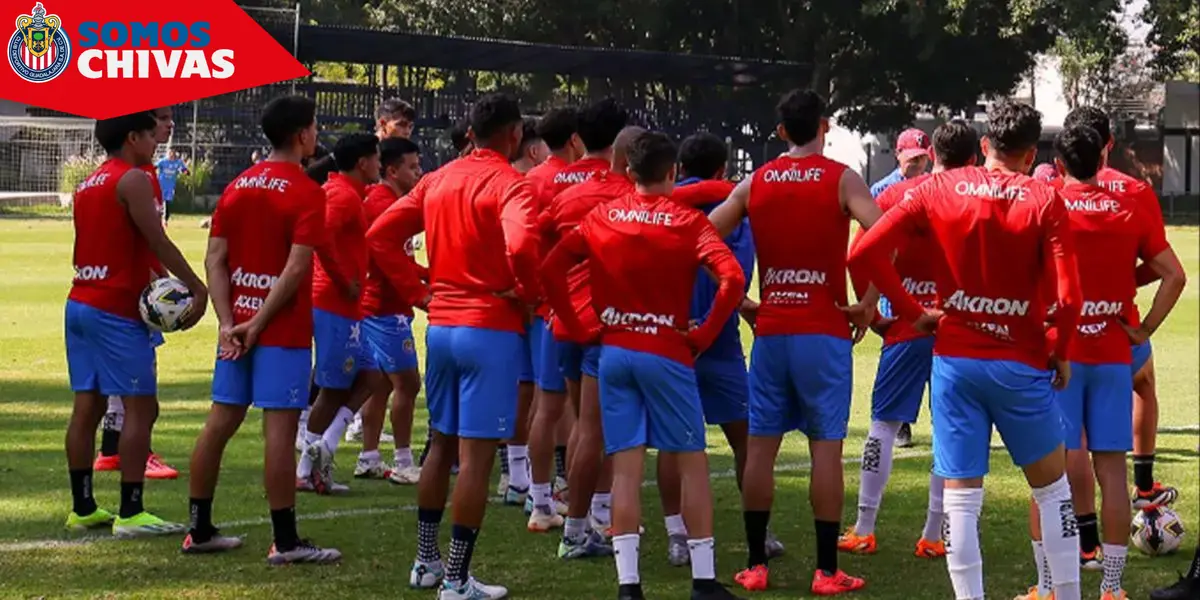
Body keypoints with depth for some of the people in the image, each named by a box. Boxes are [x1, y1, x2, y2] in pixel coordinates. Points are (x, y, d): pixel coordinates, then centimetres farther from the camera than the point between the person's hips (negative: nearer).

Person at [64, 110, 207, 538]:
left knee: (86, 406, 9)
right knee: (141, 407, -6)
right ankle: (130, 514, -8)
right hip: (117, 310, -9)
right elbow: (158, 243, -15)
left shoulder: (88, 185, 17)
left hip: (80, 304, 9)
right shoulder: (133, 180, -10)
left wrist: (154, 281, 13)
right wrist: (198, 289, -12)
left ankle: (83, 508, 13)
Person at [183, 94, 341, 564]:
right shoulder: (307, 193, -10)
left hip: (236, 325, 7)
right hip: (283, 330, -7)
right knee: (279, 428, -6)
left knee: (220, 422, 11)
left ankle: (199, 530, 17)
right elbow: (296, 267, -18)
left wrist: (228, 323, -2)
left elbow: (215, 258, 5)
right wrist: (259, 323, -14)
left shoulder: (237, 187, 10)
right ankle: (285, 542, -4)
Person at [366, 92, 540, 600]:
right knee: (476, 454, -3)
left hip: (441, 324, 7)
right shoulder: (509, 184, -12)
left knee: (442, 445, 19)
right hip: (490, 329, -7)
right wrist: (529, 295, -12)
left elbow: (380, 235, 9)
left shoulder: (437, 181, 9)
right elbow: (520, 245, -30)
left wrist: (417, 291, 10)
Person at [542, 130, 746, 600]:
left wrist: (579, 327, 5)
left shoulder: (602, 217, 4)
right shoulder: (687, 222, -6)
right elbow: (732, 280, -18)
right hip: (666, 354, -3)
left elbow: (550, 269, -1)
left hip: (613, 352, 3)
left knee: (625, 468, 3)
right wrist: (704, 335, -7)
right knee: (691, 463, 6)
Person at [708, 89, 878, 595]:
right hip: (825, 331, -3)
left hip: (770, 330, 3)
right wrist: (869, 303, -8)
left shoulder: (753, 184, 6)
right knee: (826, 446, 0)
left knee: (761, 444, 9)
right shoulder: (842, 180, -4)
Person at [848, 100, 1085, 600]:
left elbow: (864, 254, -6)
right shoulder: (1044, 201, -6)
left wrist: (911, 313, 3)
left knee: (960, 497, 3)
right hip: (1021, 364, -1)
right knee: (1051, 488, 15)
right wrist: (1060, 353, 2)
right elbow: (1068, 297, -14)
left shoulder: (940, 189, 0)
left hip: (954, 361, 1)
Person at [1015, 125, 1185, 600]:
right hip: (1112, 356, 2)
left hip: (1056, 355, -2)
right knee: (1111, 469, 5)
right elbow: (1174, 276, 2)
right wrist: (1145, 329, 5)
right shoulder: (1131, 211, 4)